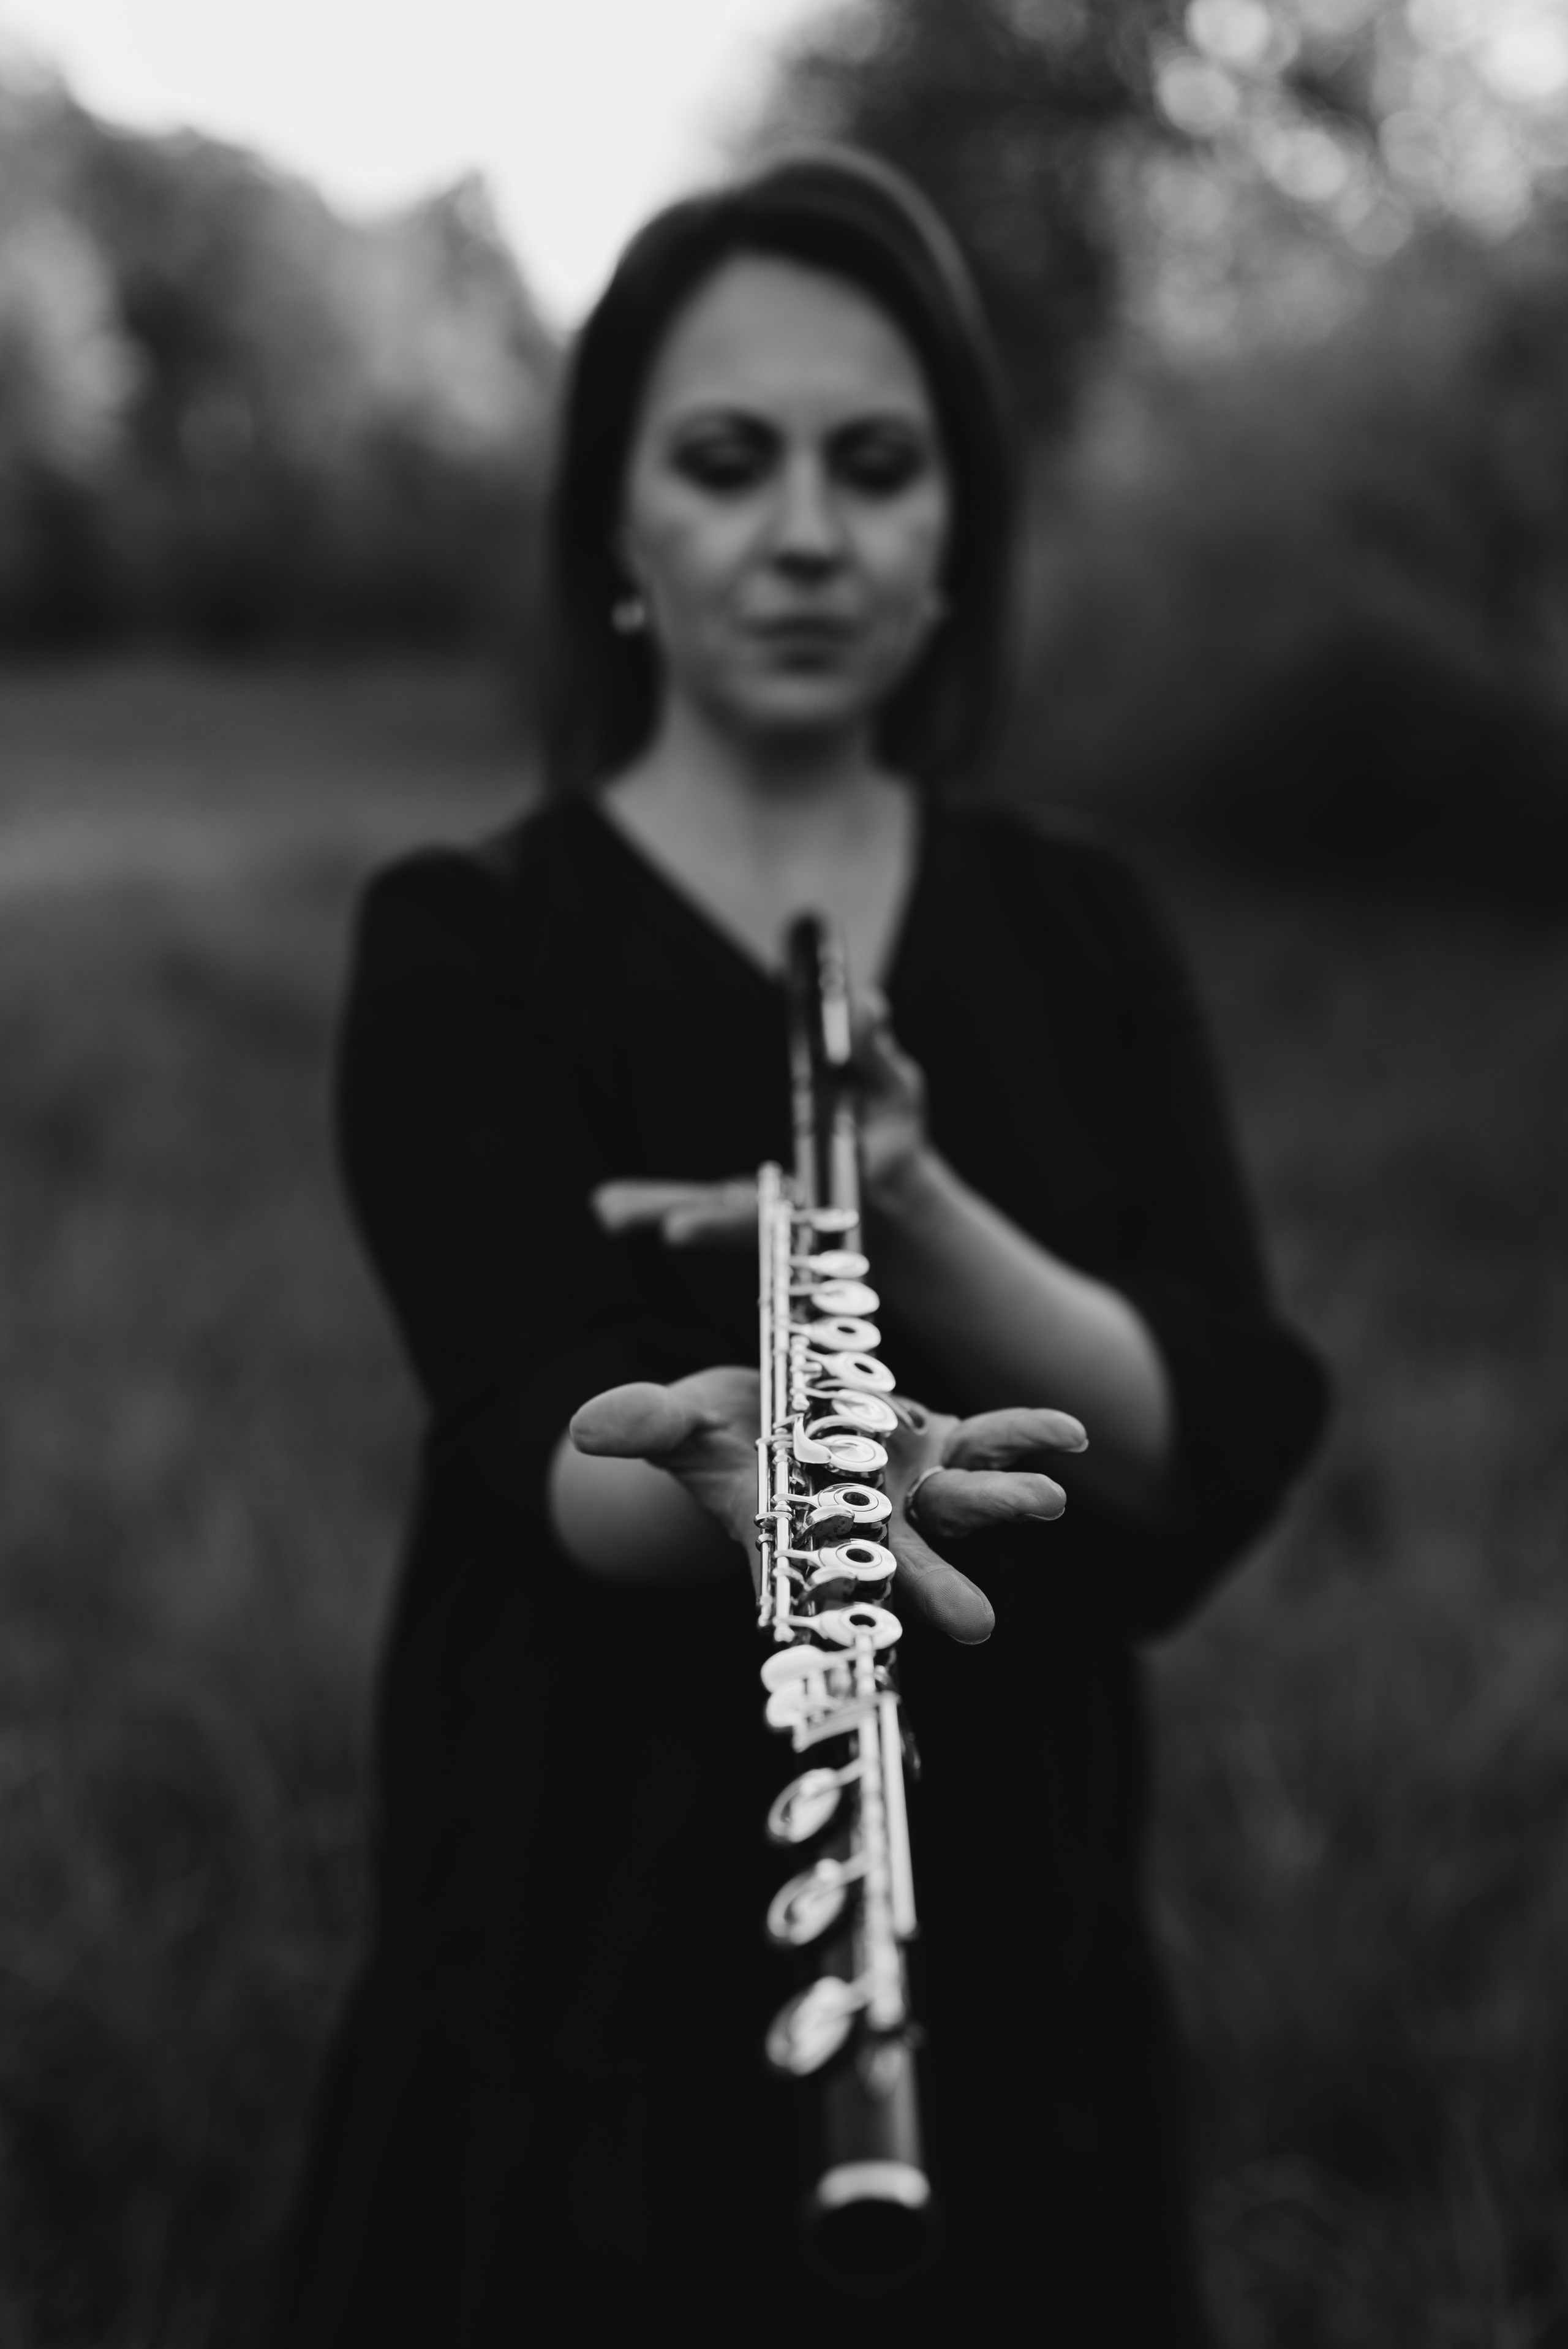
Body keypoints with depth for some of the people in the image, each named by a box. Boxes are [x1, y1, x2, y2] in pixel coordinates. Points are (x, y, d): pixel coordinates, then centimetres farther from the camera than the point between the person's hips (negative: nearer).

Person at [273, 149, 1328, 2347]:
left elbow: (1224, 1445, -9)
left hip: (1013, 1974, 3)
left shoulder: (1077, 930, 1)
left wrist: (917, 1226, -26)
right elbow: (543, 1439, -21)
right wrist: (722, 1462, -43)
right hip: (594, 1994, -2)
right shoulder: (470, 943, -8)